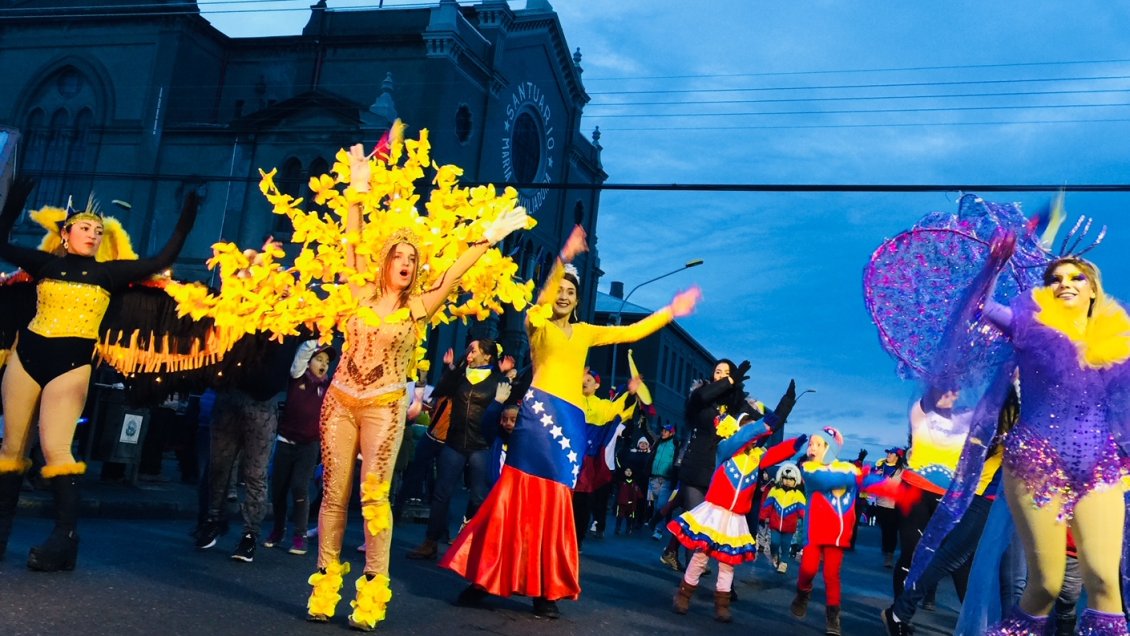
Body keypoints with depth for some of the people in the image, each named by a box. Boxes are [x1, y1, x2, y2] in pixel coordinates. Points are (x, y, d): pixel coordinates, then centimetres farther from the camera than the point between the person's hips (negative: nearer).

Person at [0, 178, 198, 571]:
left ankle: (65, 536, -12)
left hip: (72, 362, -3)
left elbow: (162, 261, 3)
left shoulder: (108, 272, 6)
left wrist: (185, 221, 1)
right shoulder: (46, 264, 10)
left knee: (55, 446, -13)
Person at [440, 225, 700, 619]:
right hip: (540, 410, -4)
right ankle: (482, 579, -1)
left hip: (571, 419, 5)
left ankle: (546, 590, 6)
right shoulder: (538, 324, 7)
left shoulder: (585, 332, 21)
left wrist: (670, 313, 19)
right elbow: (541, 302, -15)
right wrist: (563, 259, -29)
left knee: (554, 499, 3)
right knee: (520, 493, -8)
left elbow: (630, 332, 23)